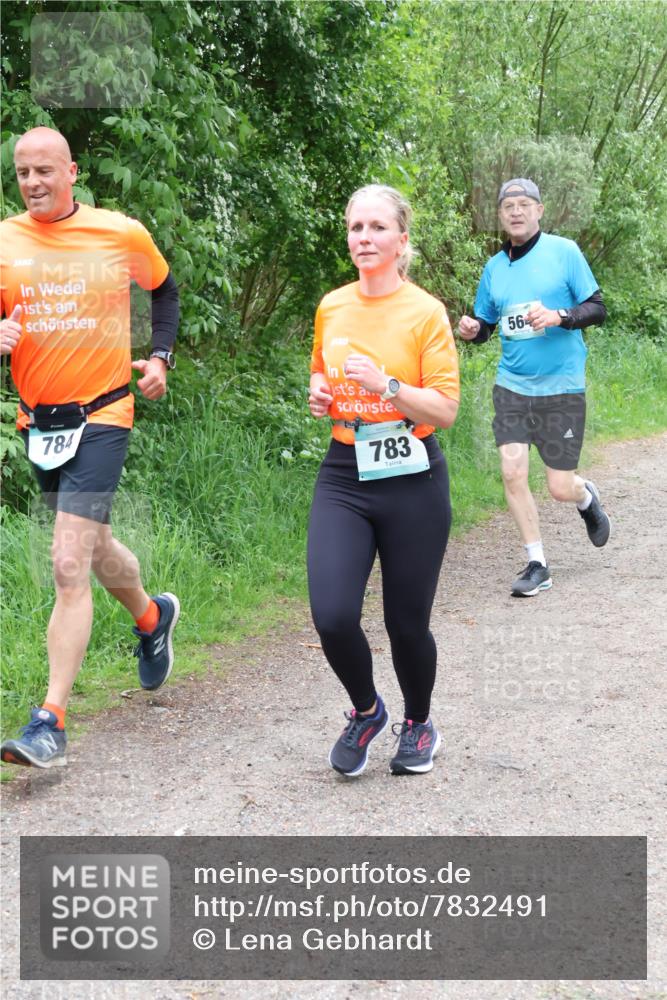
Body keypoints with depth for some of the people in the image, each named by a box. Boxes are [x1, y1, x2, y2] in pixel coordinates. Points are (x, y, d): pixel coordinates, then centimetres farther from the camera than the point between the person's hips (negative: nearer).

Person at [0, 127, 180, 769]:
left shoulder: (122, 235, -4)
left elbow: (164, 289, 15)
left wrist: (160, 357, 4)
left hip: (101, 415, -4)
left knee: (69, 566, -14)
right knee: (93, 546, 22)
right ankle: (151, 618, 53)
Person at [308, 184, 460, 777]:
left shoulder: (425, 312, -8)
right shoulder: (331, 307, 6)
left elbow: (445, 410, -10)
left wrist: (385, 383, -23)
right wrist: (319, 394, 4)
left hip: (411, 479, -3)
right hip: (344, 475, 3)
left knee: (407, 622, 5)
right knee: (332, 616, -12)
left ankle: (418, 723, 35)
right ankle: (366, 711, 18)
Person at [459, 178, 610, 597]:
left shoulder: (564, 251, -5)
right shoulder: (495, 267, 7)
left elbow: (598, 309, -4)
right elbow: (486, 323, 16)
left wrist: (559, 317, -22)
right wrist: (473, 329, -7)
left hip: (561, 388, -3)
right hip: (512, 386, 4)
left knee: (560, 488, -1)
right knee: (513, 473, -8)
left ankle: (587, 497, 37)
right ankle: (537, 565, 7)